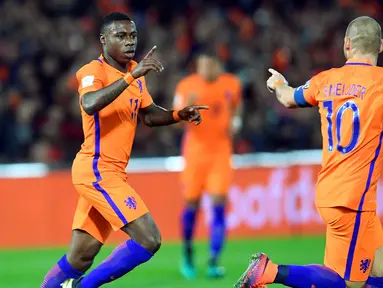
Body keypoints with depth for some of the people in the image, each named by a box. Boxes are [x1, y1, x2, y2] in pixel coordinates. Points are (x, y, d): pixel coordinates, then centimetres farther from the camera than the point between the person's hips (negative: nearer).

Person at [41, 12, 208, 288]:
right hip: (97, 170, -9)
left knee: (80, 259, 10)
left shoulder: (135, 72, 13)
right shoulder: (93, 71, -13)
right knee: (149, 239, -16)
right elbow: (90, 105, -34)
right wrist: (132, 76, -37)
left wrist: (179, 115, 6)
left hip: (110, 173, 9)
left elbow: (148, 114, 25)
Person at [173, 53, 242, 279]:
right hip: (195, 150, -1)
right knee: (192, 204, 4)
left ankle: (214, 261, -11)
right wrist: (187, 107, -29)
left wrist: (236, 121, 2)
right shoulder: (186, 86, -6)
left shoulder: (232, 84, 1)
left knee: (219, 204, -10)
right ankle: (188, 253, 28)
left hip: (221, 151, 1)